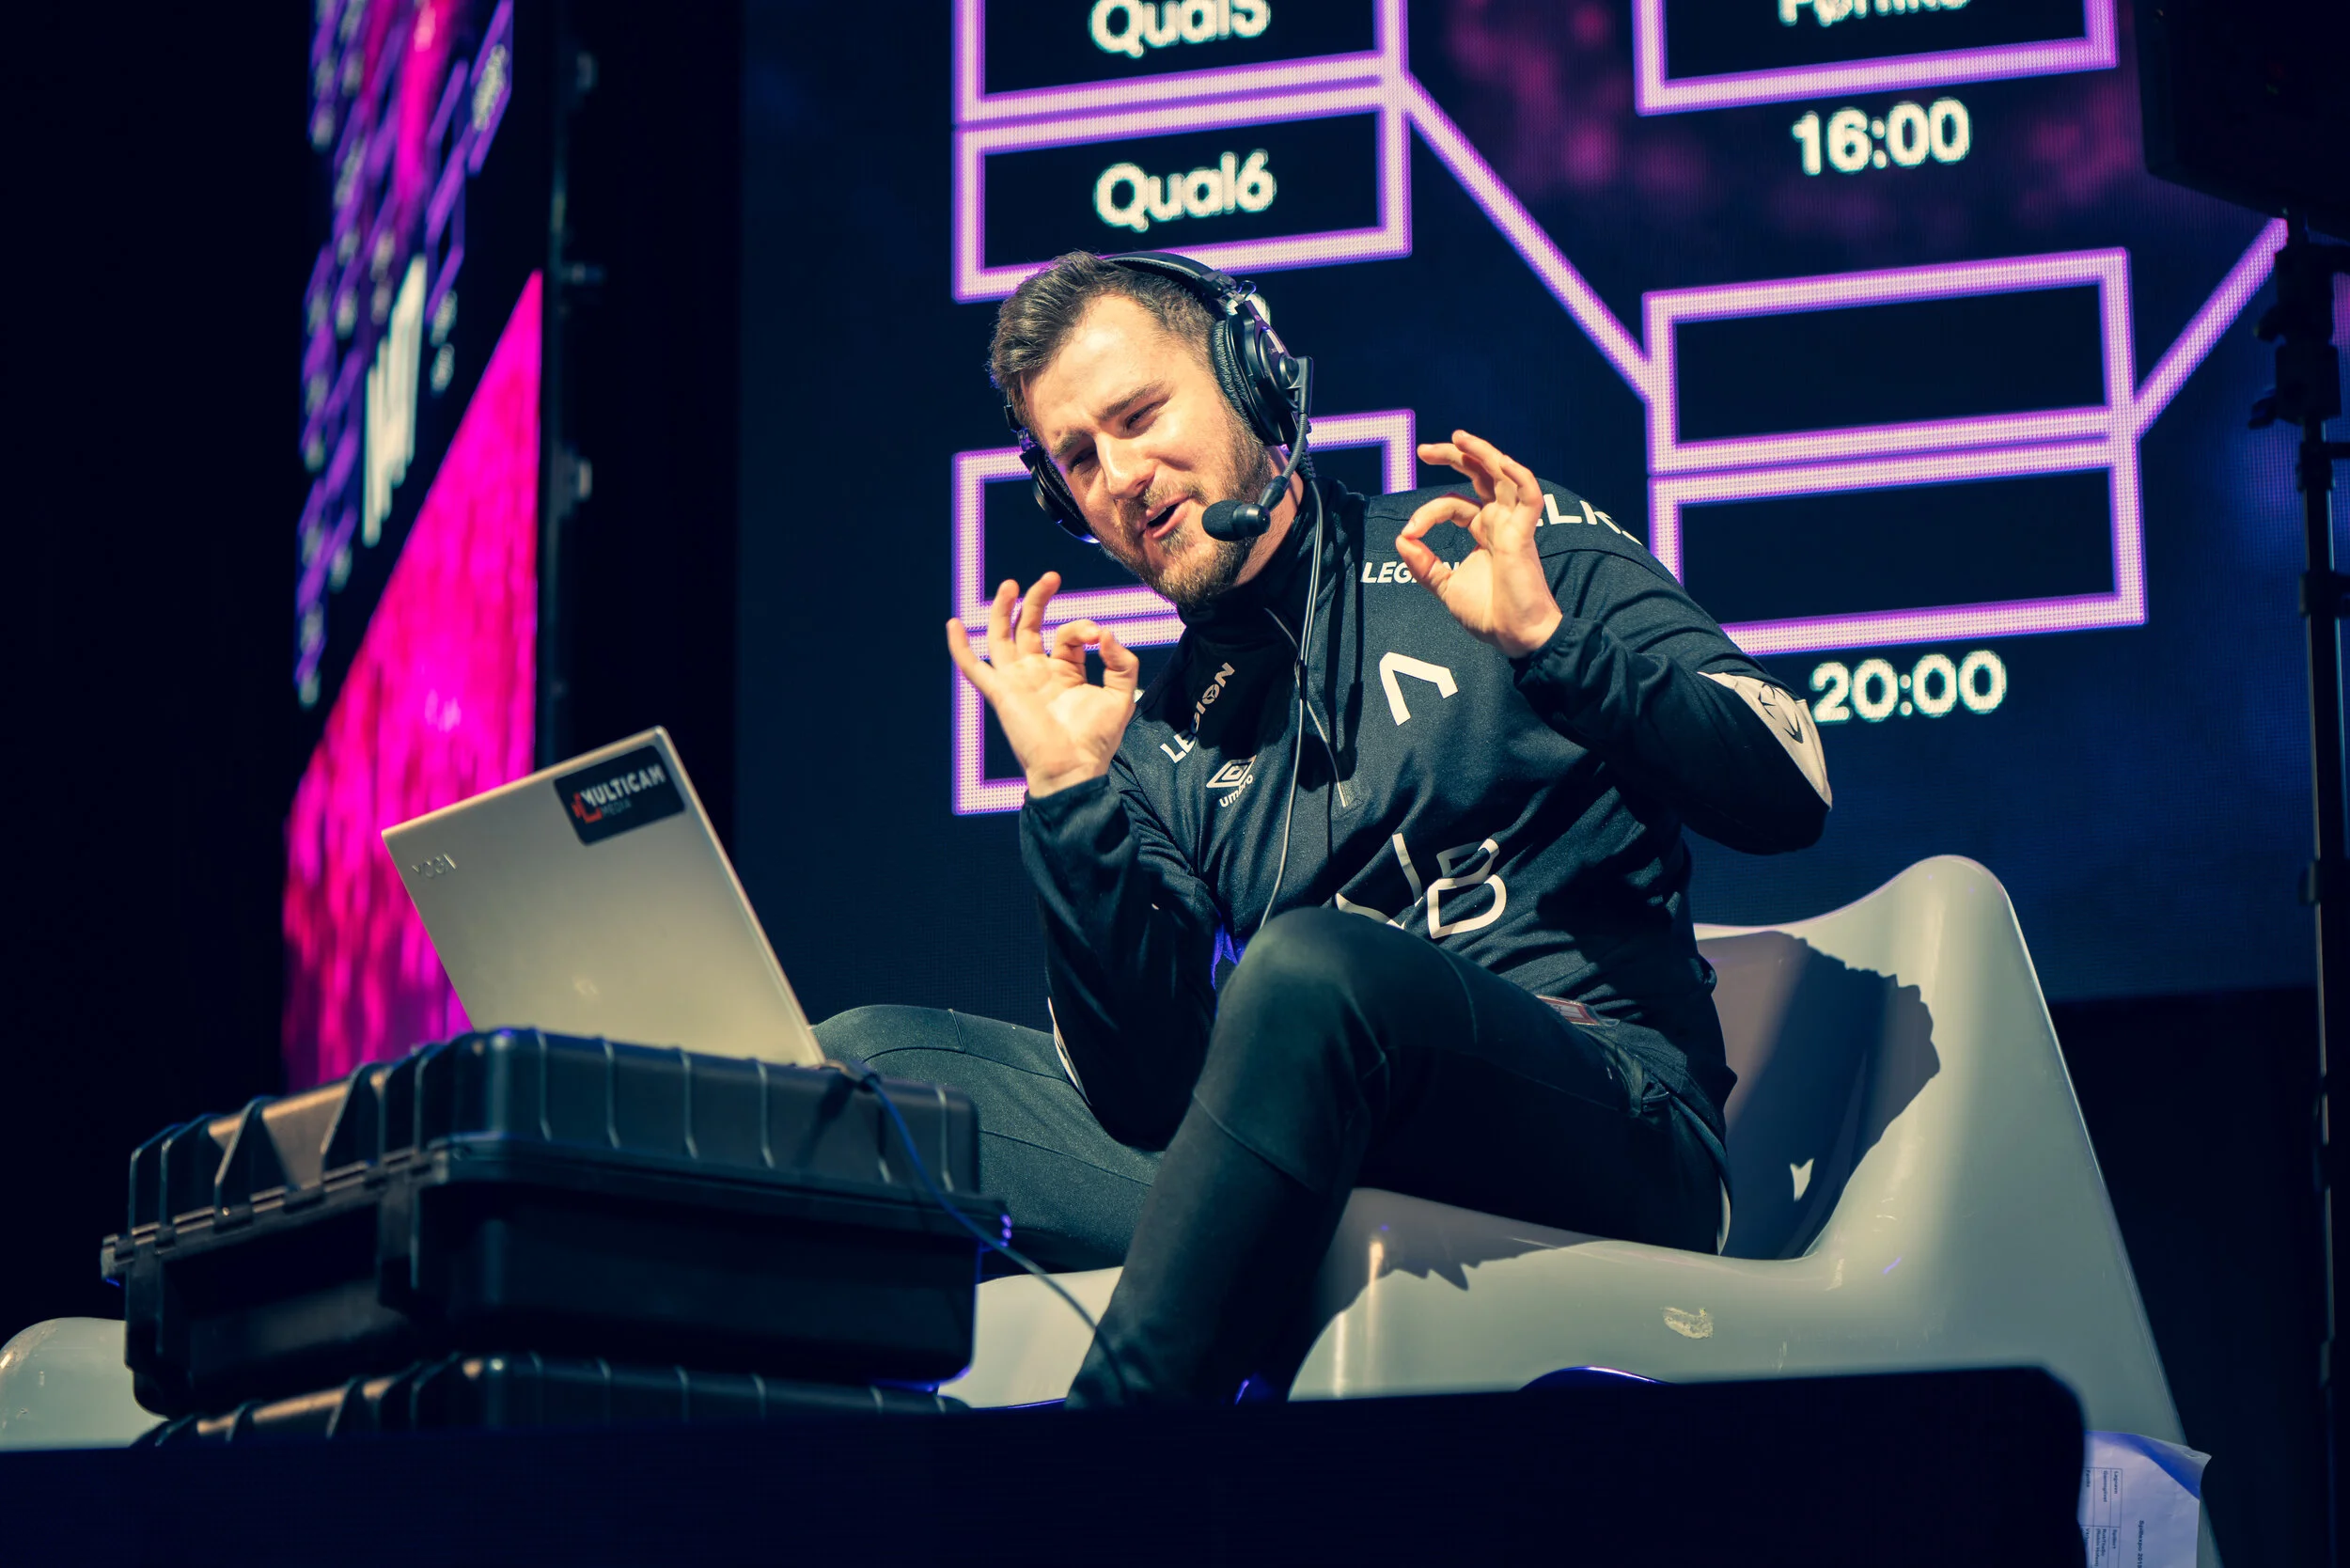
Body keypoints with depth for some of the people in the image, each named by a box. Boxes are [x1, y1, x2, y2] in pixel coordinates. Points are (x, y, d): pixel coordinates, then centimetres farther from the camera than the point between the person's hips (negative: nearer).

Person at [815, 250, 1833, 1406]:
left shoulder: (1514, 548, 11)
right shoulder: (1155, 740, 18)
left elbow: (1788, 793, -1)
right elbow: (1149, 1092, 4)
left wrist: (1550, 641, -13)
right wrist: (1068, 791, -3)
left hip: (1610, 1123, -4)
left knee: (1308, 965, -35)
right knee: (868, 1056, -7)